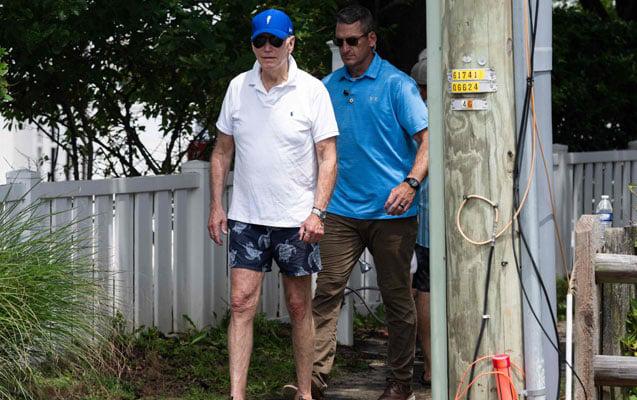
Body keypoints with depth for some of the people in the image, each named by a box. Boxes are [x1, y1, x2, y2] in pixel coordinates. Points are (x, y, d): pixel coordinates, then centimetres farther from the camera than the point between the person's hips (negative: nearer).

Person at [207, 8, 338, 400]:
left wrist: (317, 211, -15)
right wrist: (216, 206, 6)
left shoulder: (312, 91, -5)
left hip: (296, 219, -2)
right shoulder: (238, 88, 5)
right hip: (246, 217, 2)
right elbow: (222, 151, 13)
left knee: (300, 306, 7)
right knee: (241, 303, -4)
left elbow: (328, 157, -6)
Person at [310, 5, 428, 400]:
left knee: (397, 296, 6)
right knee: (327, 290, -5)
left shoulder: (397, 84, -3)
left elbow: (426, 140, -7)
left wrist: (411, 183, -22)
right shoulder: (328, 86, 11)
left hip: (390, 210, -3)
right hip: (342, 209, 4)